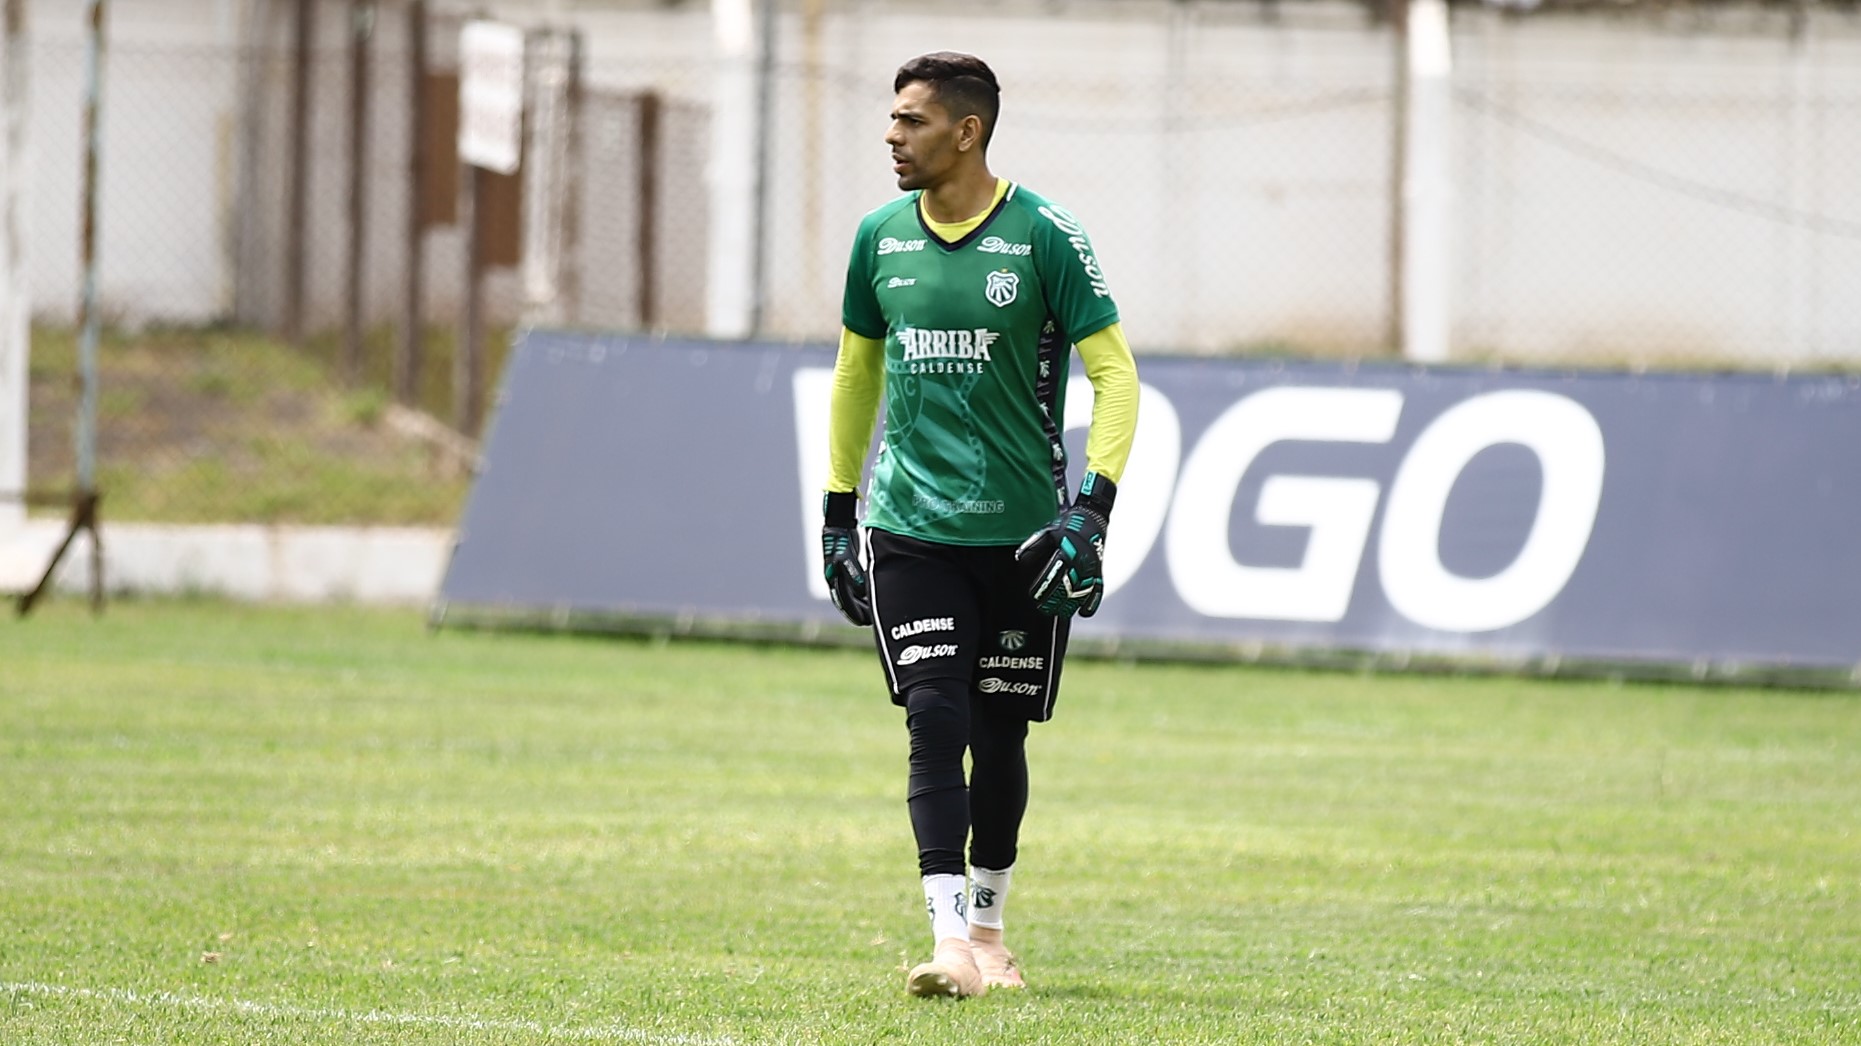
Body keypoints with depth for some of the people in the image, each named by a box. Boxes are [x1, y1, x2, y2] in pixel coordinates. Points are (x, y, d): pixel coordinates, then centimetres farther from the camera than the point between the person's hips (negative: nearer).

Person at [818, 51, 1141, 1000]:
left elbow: (1114, 374, -6)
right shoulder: (879, 238, 6)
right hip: (911, 526, 2)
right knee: (936, 722, -12)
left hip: (1022, 531, -2)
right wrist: (838, 506, 17)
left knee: (999, 732, 7)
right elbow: (856, 373, 19)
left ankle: (988, 925, 25)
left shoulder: (1045, 237, -7)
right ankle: (949, 939, -17)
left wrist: (1091, 505, -16)